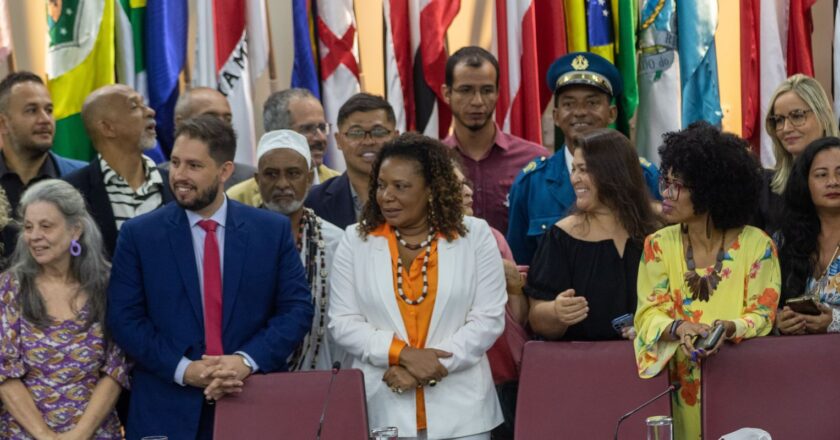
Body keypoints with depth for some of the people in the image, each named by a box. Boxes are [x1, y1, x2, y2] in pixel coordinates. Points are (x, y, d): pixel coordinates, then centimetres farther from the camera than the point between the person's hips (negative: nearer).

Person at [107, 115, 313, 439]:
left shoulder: (272, 230, 3)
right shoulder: (139, 235, 1)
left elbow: (297, 309, 0)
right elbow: (123, 318, -3)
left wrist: (246, 360, -15)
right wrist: (183, 369, -15)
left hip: (254, 406, 1)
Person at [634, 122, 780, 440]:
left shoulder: (757, 245, -2)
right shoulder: (658, 245, 5)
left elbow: (762, 315, -3)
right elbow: (649, 314, -1)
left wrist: (728, 328, -23)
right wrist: (679, 327, -22)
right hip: (680, 384, 2)